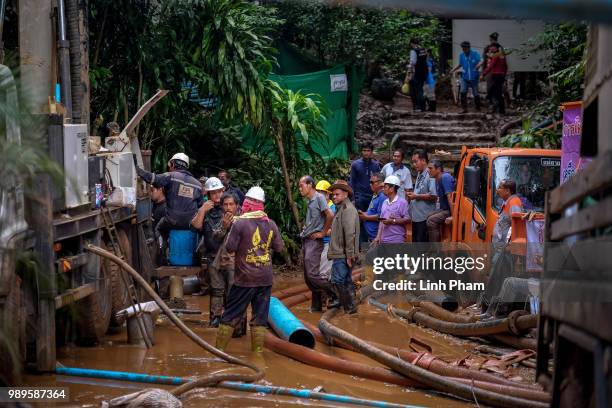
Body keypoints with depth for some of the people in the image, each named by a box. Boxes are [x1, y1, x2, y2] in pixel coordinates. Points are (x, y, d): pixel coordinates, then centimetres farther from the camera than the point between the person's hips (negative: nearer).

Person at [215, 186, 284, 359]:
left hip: (245, 278, -3)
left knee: (231, 315, 6)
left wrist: (230, 230, 5)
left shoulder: (240, 223, -14)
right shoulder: (271, 224, -1)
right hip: (265, 278, 3)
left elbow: (230, 248, -10)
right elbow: (279, 247, 9)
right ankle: (258, 351, 10)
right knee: (260, 316, 9)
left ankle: (218, 348, 11)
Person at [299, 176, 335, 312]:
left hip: (314, 241, -9)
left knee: (312, 274, -16)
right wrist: (305, 230, 13)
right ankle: (316, 305, 13)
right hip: (306, 241, 9)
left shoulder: (319, 198, -10)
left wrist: (323, 233, -14)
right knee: (307, 276, 8)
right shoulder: (310, 201, 17)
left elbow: (330, 215, -21)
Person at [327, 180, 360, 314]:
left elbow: (350, 234, -21)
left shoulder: (348, 209, -13)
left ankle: (349, 307, -9)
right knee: (346, 280, 13)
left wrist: (349, 255, -23)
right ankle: (350, 307, 18)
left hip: (343, 255, -11)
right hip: (340, 254, 11)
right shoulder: (340, 209, 20)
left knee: (338, 280, -12)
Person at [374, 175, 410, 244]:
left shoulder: (402, 202, -6)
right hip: (384, 240, 7)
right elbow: (381, 221, 16)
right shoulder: (385, 202, 16)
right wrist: (378, 236, 8)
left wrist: (392, 221, -16)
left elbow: (407, 220, -13)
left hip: (397, 241, -7)